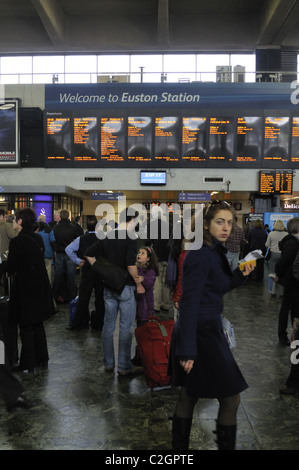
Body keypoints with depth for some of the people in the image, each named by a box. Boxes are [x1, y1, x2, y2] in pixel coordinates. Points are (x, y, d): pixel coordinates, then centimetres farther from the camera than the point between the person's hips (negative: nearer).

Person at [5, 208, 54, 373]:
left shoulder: (17, 241, -20)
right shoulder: (38, 239, 2)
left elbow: (10, 269, -15)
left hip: (25, 290, -7)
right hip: (40, 287, 7)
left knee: (26, 328, 6)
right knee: (38, 325, 19)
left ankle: (28, 365, 18)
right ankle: (42, 359, 31)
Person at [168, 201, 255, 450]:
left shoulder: (215, 252, 8)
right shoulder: (201, 255, -20)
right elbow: (189, 304, -22)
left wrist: (240, 275, 4)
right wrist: (188, 349, -22)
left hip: (206, 329, 9)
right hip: (201, 333, -9)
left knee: (189, 394, 19)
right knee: (231, 399, 3)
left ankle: (179, 446, 34)